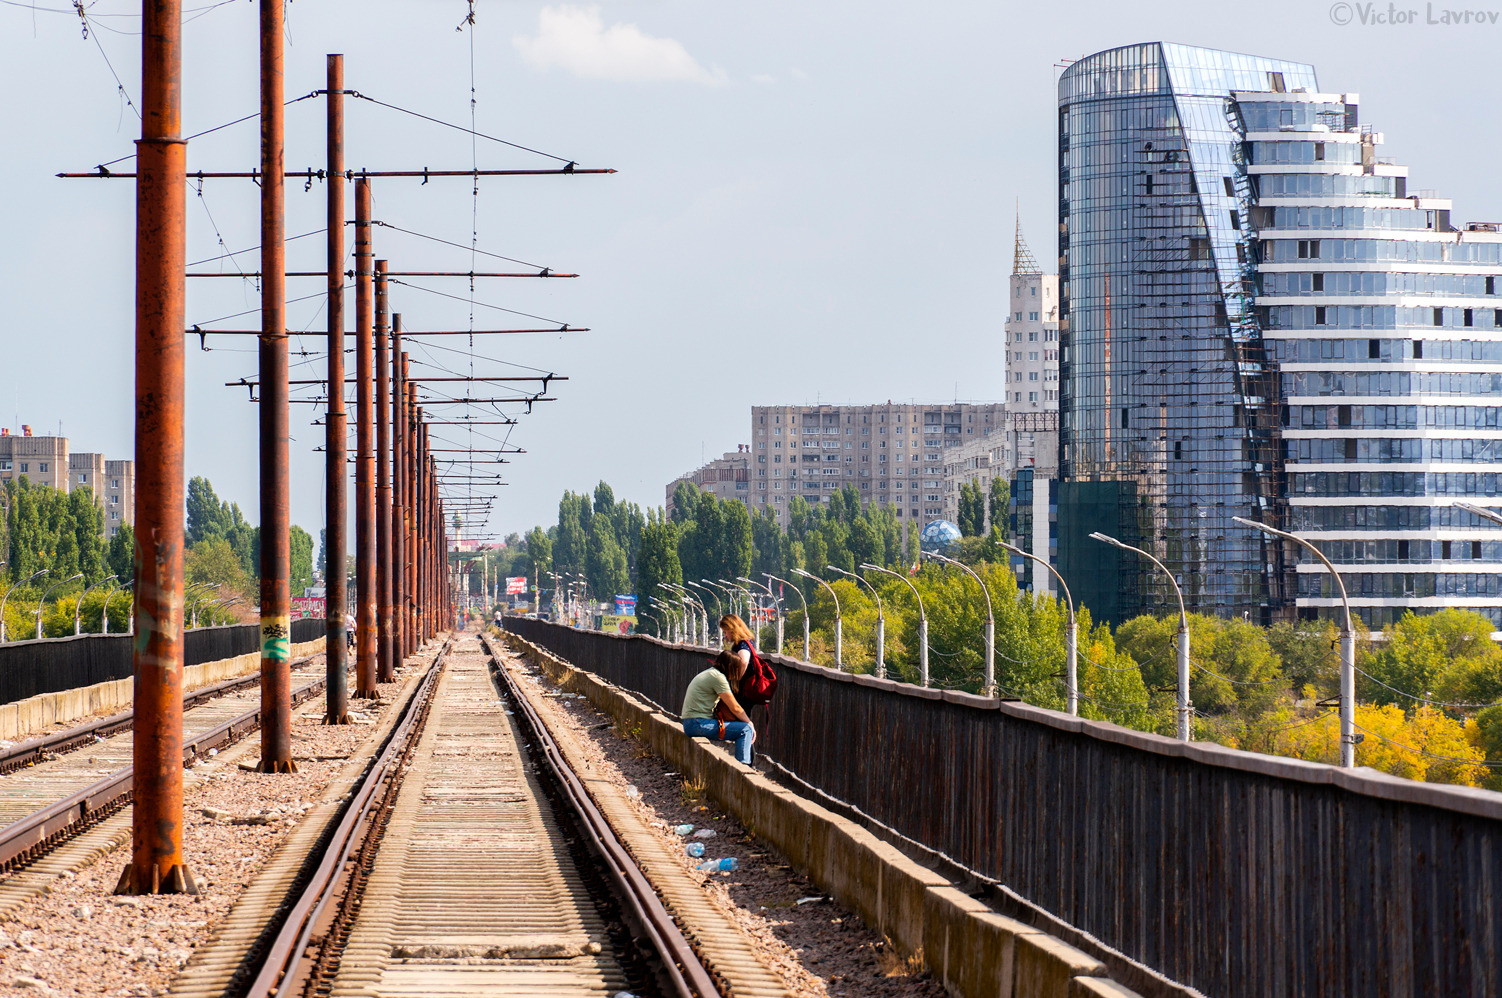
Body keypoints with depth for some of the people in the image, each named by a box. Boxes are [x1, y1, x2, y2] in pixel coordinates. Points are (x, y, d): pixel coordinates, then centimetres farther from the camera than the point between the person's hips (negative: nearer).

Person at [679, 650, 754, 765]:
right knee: (745, 729, -14)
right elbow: (735, 708, -10)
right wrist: (750, 724, 3)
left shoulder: (710, 673, 19)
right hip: (699, 724, -10)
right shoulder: (718, 677, -12)